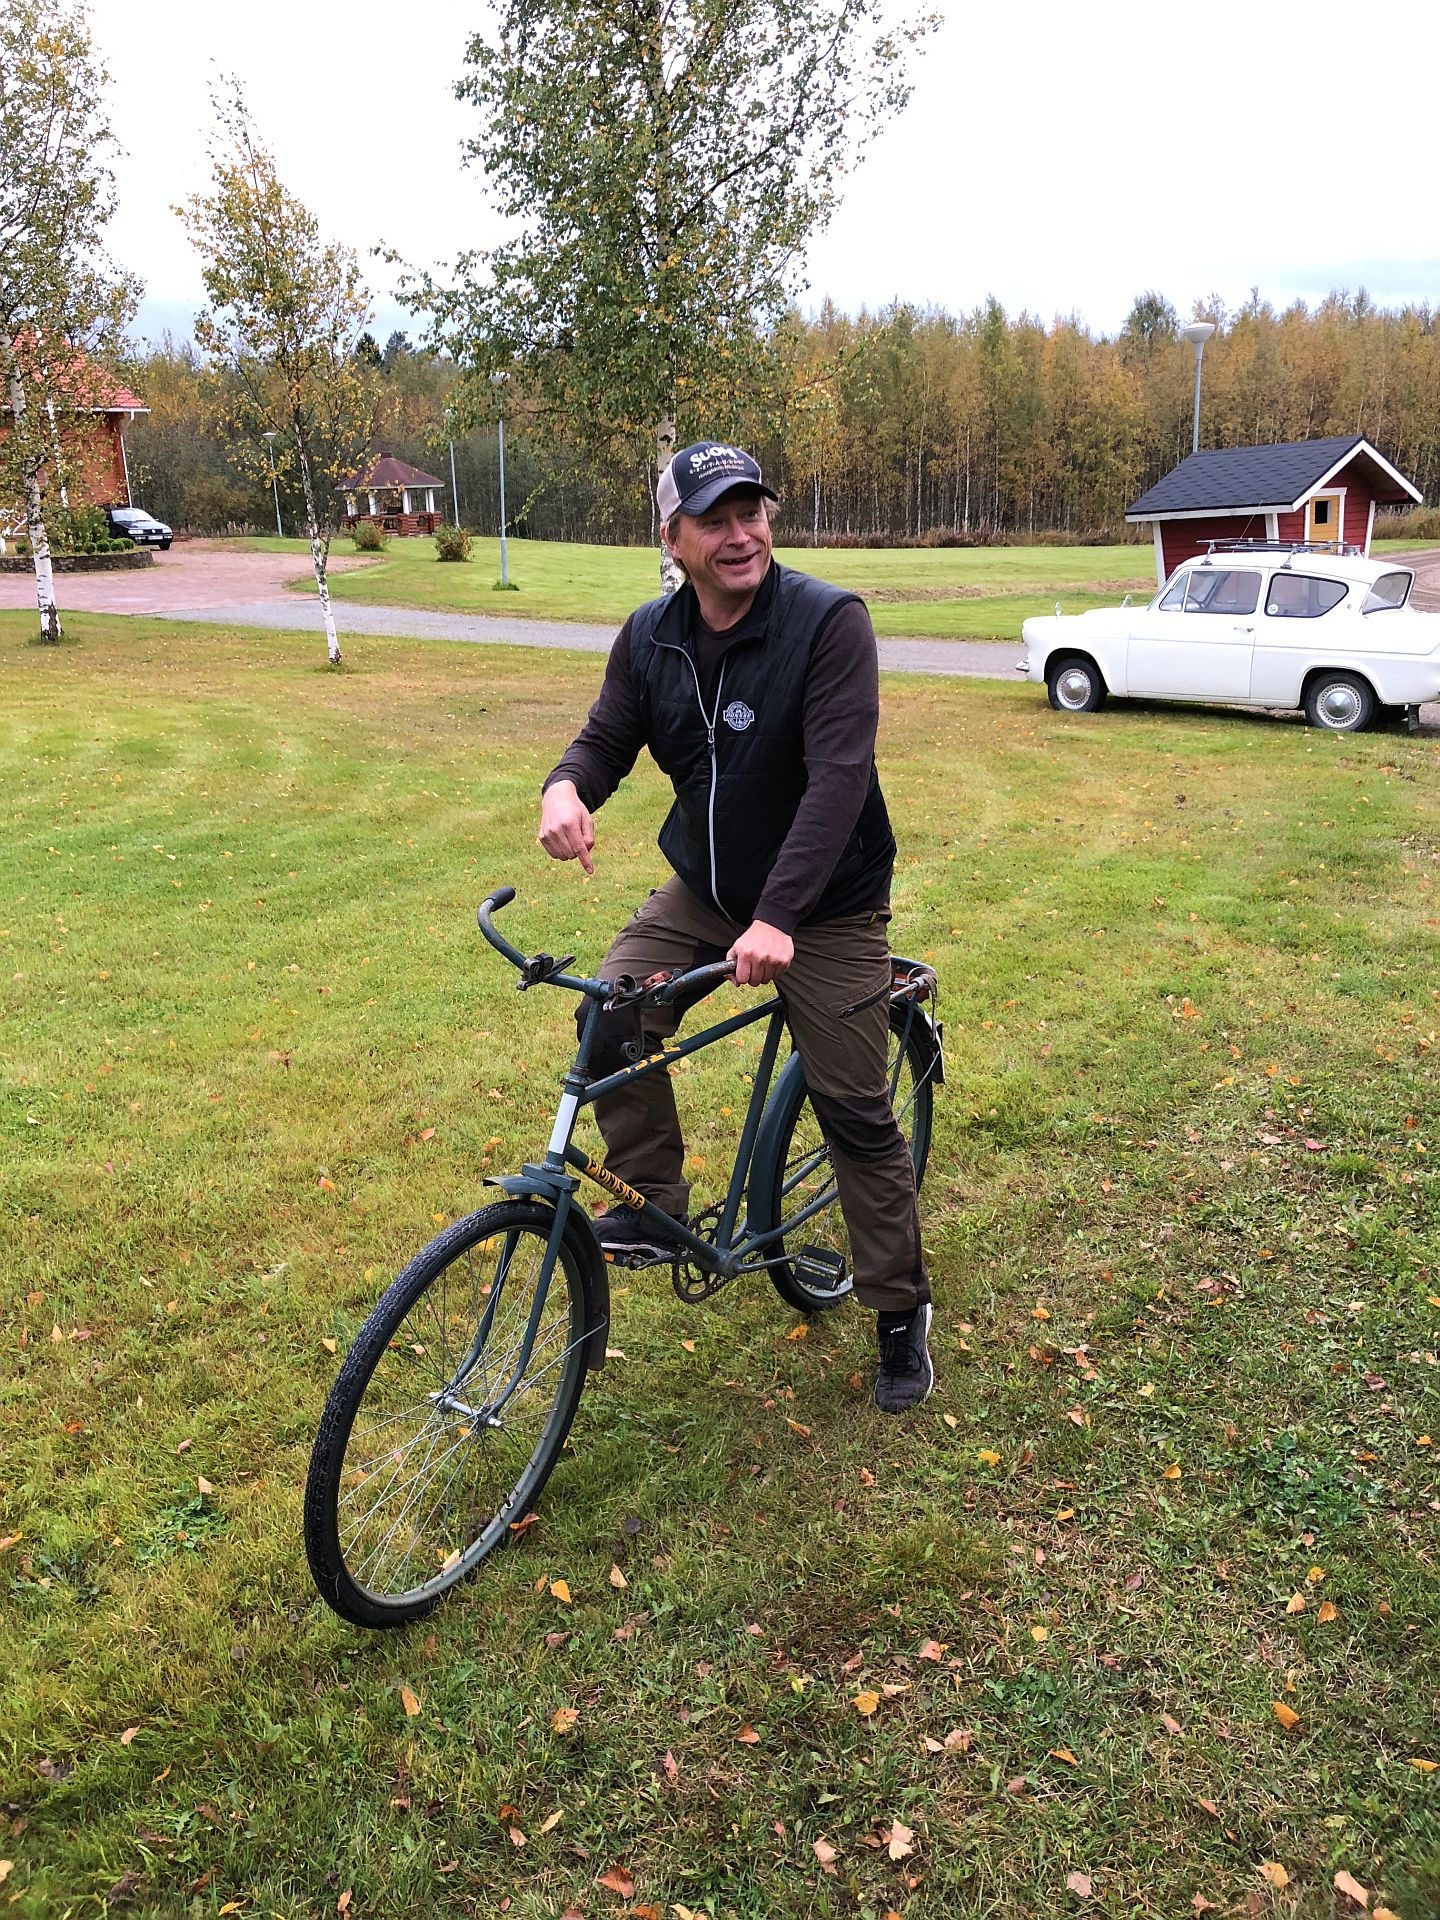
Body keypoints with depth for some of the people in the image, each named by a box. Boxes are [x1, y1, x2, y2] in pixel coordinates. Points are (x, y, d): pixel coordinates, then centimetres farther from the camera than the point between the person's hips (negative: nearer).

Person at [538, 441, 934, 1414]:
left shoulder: (830, 621, -21)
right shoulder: (651, 636, -3)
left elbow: (838, 775, -28)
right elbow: (608, 736, 2)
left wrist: (776, 916, -37)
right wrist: (566, 787, -24)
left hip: (824, 906, -4)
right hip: (701, 890, 5)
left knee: (857, 1113, -1)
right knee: (612, 1011, -18)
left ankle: (902, 1313, 19)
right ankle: (653, 1208, 3)